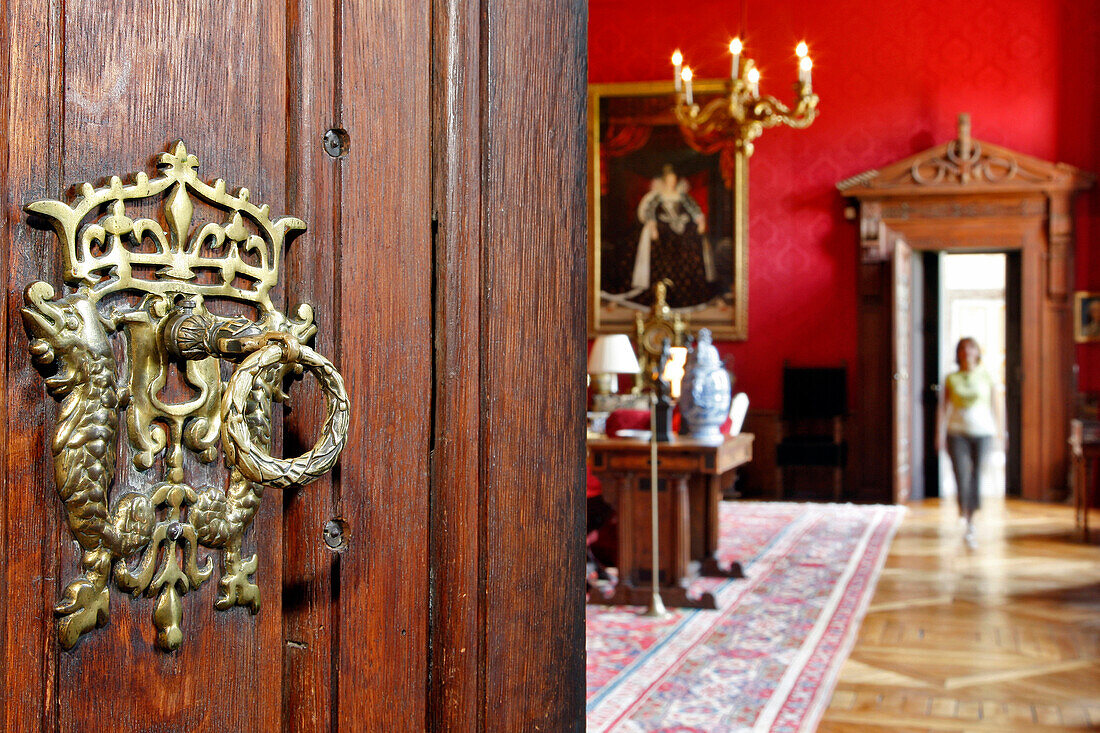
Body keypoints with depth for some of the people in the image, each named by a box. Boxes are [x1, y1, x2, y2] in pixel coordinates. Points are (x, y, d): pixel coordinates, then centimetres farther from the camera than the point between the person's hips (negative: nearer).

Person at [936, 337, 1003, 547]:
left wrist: (998, 431, 7)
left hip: (982, 431, 1)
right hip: (957, 432, -1)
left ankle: (971, 519, 17)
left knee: (977, 476, 3)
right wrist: (940, 434, -5)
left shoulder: (986, 377, 6)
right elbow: (943, 407, 2)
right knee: (961, 476, -12)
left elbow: (995, 405, 9)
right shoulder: (951, 379, 5)